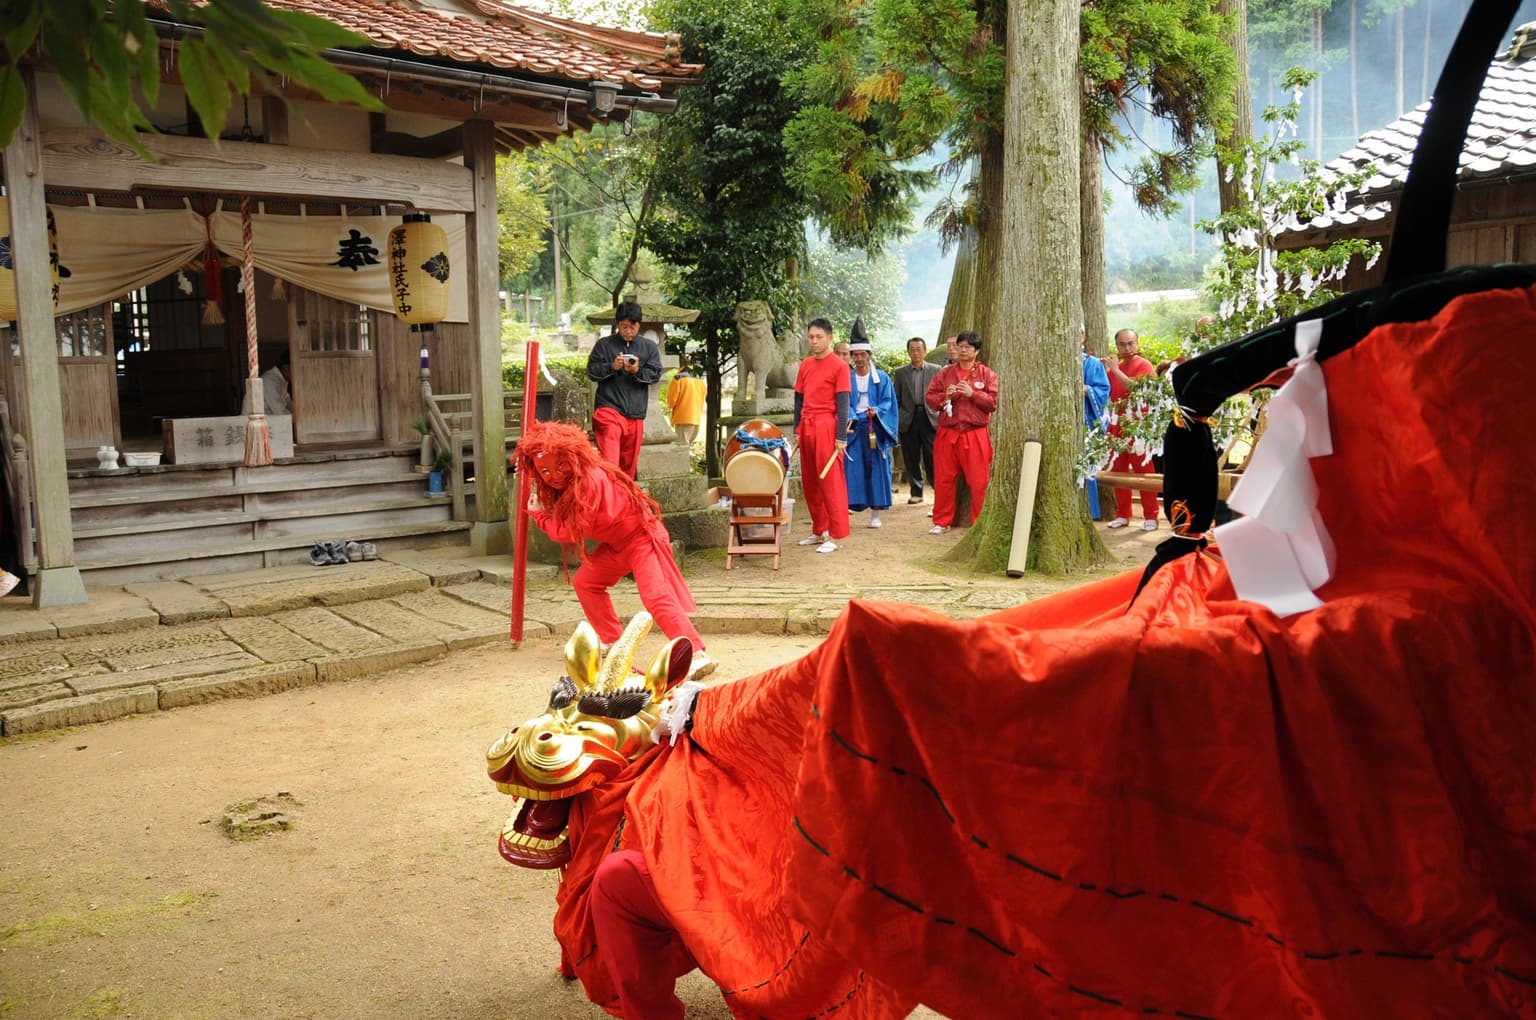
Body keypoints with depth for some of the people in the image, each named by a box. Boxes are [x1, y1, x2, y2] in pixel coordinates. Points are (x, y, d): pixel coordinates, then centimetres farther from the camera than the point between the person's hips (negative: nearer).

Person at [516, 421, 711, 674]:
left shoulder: (588, 481, -29)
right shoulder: (568, 481, -1)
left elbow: (571, 533, -23)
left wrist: (538, 513, -10)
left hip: (643, 537, -10)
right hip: (617, 543, 10)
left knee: (657, 598, -22)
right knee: (585, 582, 12)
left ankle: (697, 655, -27)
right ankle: (612, 641, 22)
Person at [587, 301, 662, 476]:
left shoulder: (649, 347, 9)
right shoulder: (604, 344, 5)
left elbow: (656, 374, 3)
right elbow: (591, 371, 3)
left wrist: (638, 371, -16)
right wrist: (611, 367, -15)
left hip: (636, 414, 3)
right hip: (609, 409, -3)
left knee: (629, 463, 13)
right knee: (609, 459, -20)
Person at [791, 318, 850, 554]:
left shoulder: (839, 366, -5)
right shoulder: (805, 365, 14)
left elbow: (842, 404, -8)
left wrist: (840, 437, -13)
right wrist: (797, 431, 12)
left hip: (827, 428, -7)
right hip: (806, 428, 7)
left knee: (831, 482, -6)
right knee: (810, 482, 10)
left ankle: (835, 536, -2)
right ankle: (819, 531, 20)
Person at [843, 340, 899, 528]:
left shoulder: (882, 378, 6)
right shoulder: (847, 378, 8)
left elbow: (887, 402, 1)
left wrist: (876, 411, -20)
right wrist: (850, 418, -20)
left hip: (875, 429, 0)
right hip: (853, 429, 0)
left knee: (876, 469, 0)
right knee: (851, 470, -6)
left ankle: (875, 514, 7)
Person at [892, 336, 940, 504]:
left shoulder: (935, 370, 7)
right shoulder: (900, 372, 9)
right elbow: (896, 399, 9)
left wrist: (941, 416, -3)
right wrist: (896, 420, 2)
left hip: (930, 419, -1)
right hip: (908, 420, 2)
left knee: (932, 457, -4)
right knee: (911, 459, 6)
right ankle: (916, 492, 15)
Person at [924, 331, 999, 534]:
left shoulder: (987, 374, 6)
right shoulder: (944, 373, 12)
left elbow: (993, 402, -2)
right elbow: (930, 397, 8)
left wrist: (972, 394, -14)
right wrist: (945, 396, -11)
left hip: (976, 435, -2)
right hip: (947, 434, 2)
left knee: (979, 482, -2)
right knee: (943, 480, 5)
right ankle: (941, 522, 15)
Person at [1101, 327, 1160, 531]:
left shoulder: (1144, 365, -4)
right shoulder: (1114, 366, 14)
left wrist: (1116, 370, -17)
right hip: (1116, 425, 6)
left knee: (1143, 472, -4)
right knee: (1118, 472, 8)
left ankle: (1151, 516, 0)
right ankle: (1122, 514, 16)